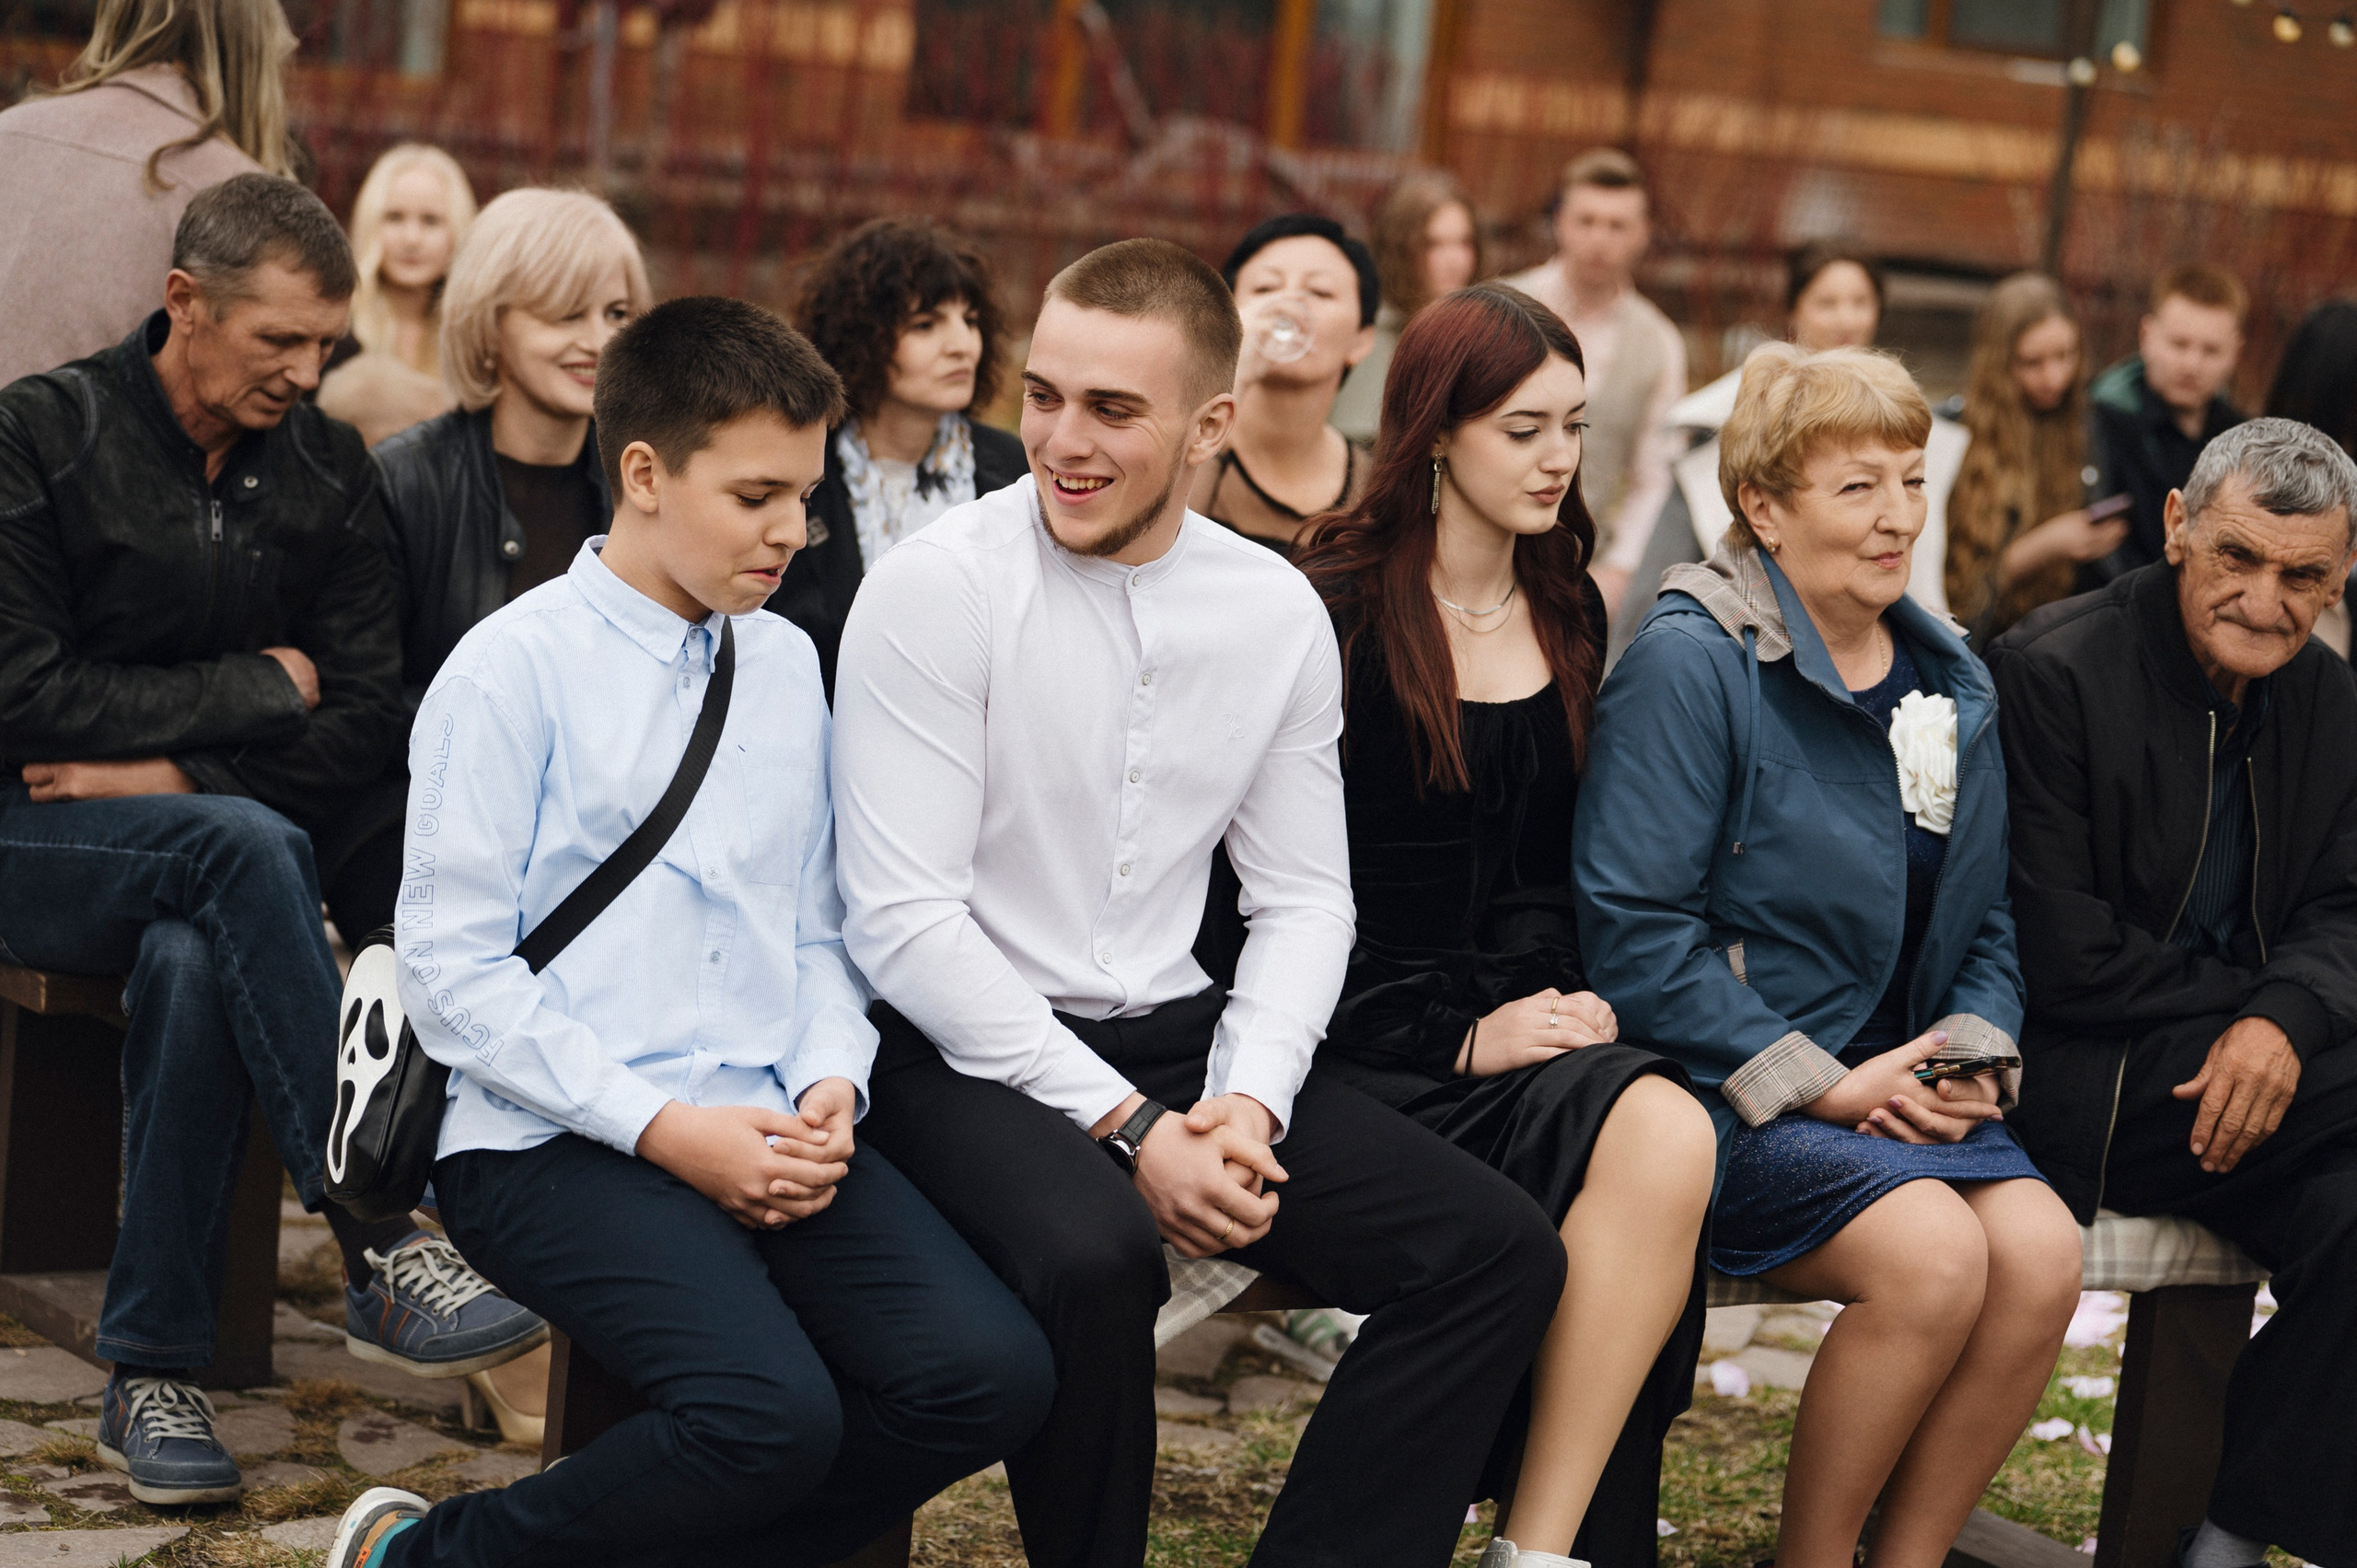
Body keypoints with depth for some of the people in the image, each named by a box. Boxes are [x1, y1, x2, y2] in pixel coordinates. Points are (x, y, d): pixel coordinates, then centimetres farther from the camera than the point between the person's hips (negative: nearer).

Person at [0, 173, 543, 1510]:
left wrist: (173, 772, -12)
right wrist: (253, 692, -9)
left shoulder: (328, 473, 7)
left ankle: (154, 1378, -25)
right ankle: (383, 1253, -38)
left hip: (202, 859, 3)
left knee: (195, 964, -34)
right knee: (242, 844, -35)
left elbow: (368, 723, 2)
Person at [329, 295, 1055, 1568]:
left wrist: (828, 1087, -2)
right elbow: (452, 973, -8)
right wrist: (666, 1128, -14)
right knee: (774, 1414, -29)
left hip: (768, 1126, 6)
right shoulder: (515, 669, -4)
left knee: (989, 1375, -18)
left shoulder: (788, 664, 15)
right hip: (560, 1141, -6)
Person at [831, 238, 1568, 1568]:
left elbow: (1305, 901, 11)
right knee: (1098, 1256, -37)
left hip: (1178, 1035, 5)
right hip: (969, 1049, -5)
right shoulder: (936, 589, -11)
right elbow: (904, 921, -14)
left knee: (1501, 1251, -11)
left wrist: (1248, 1101, -9)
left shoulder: (1279, 616, 5)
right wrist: (1125, 1127, -19)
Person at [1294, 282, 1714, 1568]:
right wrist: (1458, 1038, -14)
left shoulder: (1570, 618, 17)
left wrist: (1562, 995, 3)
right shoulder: (1336, 615, -3)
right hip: (1367, 1048, -5)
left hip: (1517, 1017, 6)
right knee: (1659, 1136, -31)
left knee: (1661, 1143, -29)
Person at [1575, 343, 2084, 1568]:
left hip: (1889, 1080, 7)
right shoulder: (1690, 662, -10)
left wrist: (1971, 1050, -2)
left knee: (2043, 1254, -20)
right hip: (1723, 1090, -6)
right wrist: (1818, 1084, -16)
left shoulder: (1950, 683, 13)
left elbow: (1985, 919, 19)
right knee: (1934, 1254, -29)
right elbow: (1632, 926, -15)